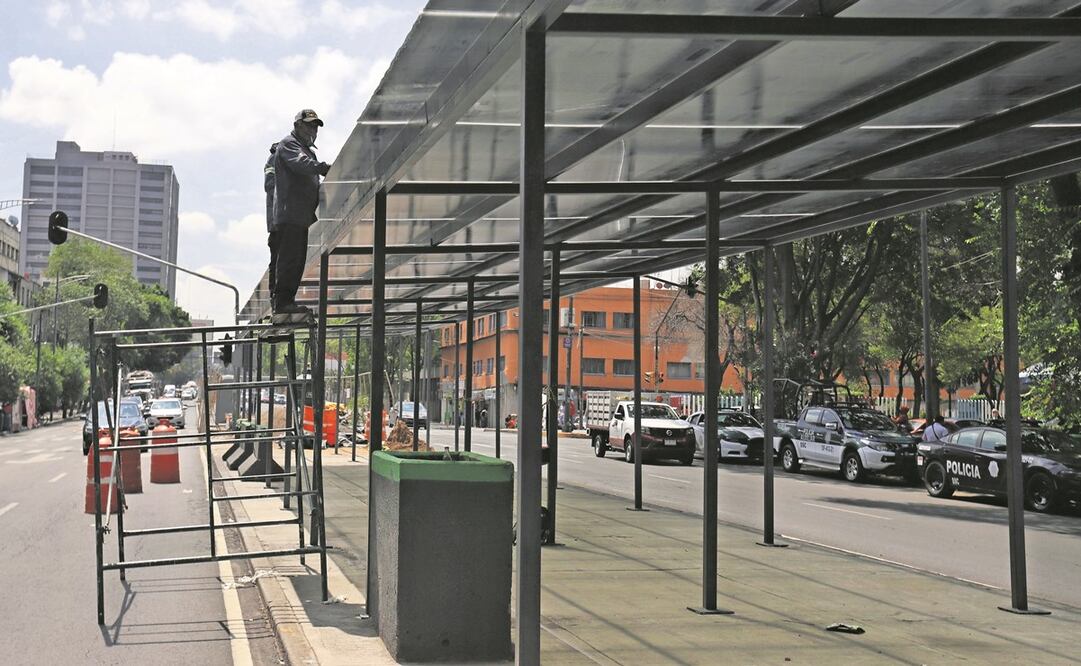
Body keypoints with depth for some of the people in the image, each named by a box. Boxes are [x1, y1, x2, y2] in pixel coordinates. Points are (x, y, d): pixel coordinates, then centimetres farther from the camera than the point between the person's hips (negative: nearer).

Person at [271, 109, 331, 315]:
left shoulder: (307, 149, 29)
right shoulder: (289, 144, -3)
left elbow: (311, 183, 24)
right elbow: (301, 164, -26)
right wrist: (326, 168, -41)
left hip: (301, 216, 10)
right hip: (290, 214, -10)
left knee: (298, 260, 10)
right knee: (289, 258, -13)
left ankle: (288, 301, 14)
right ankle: (282, 302, -13)